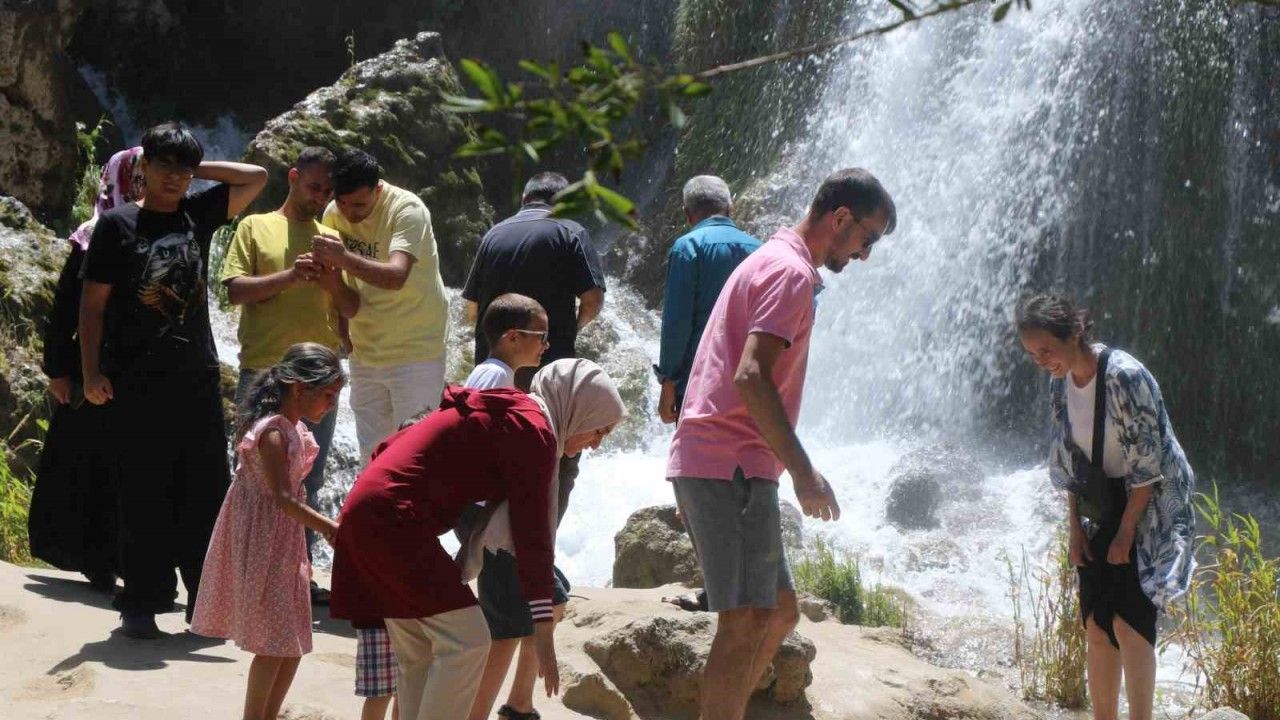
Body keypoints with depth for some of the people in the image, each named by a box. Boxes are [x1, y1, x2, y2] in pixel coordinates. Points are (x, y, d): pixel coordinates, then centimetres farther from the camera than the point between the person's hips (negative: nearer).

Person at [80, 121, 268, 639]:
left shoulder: (198, 215, 11)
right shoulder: (118, 224, 1)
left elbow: (256, 177, 13)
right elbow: (93, 303, -1)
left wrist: (196, 170, 7)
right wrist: (91, 372, -8)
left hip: (196, 379, 4)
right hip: (136, 385, -4)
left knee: (206, 493, 4)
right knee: (143, 497, -1)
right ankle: (142, 605, 6)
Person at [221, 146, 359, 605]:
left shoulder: (330, 239, 17)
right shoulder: (256, 227, 6)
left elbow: (352, 309, 13)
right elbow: (235, 289, -5)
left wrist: (334, 282, -8)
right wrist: (289, 276, -18)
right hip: (264, 372, -4)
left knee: (309, 481, 8)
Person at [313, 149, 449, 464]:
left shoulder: (407, 210, -19)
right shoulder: (334, 214, -2)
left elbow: (397, 276, -35)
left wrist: (344, 258, -47)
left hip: (415, 352, -6)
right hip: (364, 352, 6)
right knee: (371, 454, 12)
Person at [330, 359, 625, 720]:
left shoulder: (507, 412, 20)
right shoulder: (533, 431, -8)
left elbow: (391, 446, 25)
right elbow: (532, 536, -13)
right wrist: (543, 636, -13)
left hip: (367, 516, 10)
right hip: (392, 518, -10)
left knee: (419, 655, 12)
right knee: (466, 639, -9)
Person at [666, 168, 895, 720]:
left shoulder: (769, 262, 23)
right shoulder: (791, 272, -10)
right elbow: (751, 377, -22)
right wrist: (803, 472, -23)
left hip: (708, 464, 10)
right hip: (732, 468, -10)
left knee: (779, 612, 14)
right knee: (747, 622, -11)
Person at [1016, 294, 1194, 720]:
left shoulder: (1125, 376, -21)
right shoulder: (1061, 384, 2)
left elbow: (1147, 464, -19)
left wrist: (1126, 532, -16)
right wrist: (1075, 528, 5)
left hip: (1149, 509, -7)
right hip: (1101, 511, 7)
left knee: (1128, 622, -15)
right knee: (1096, 627, 6)